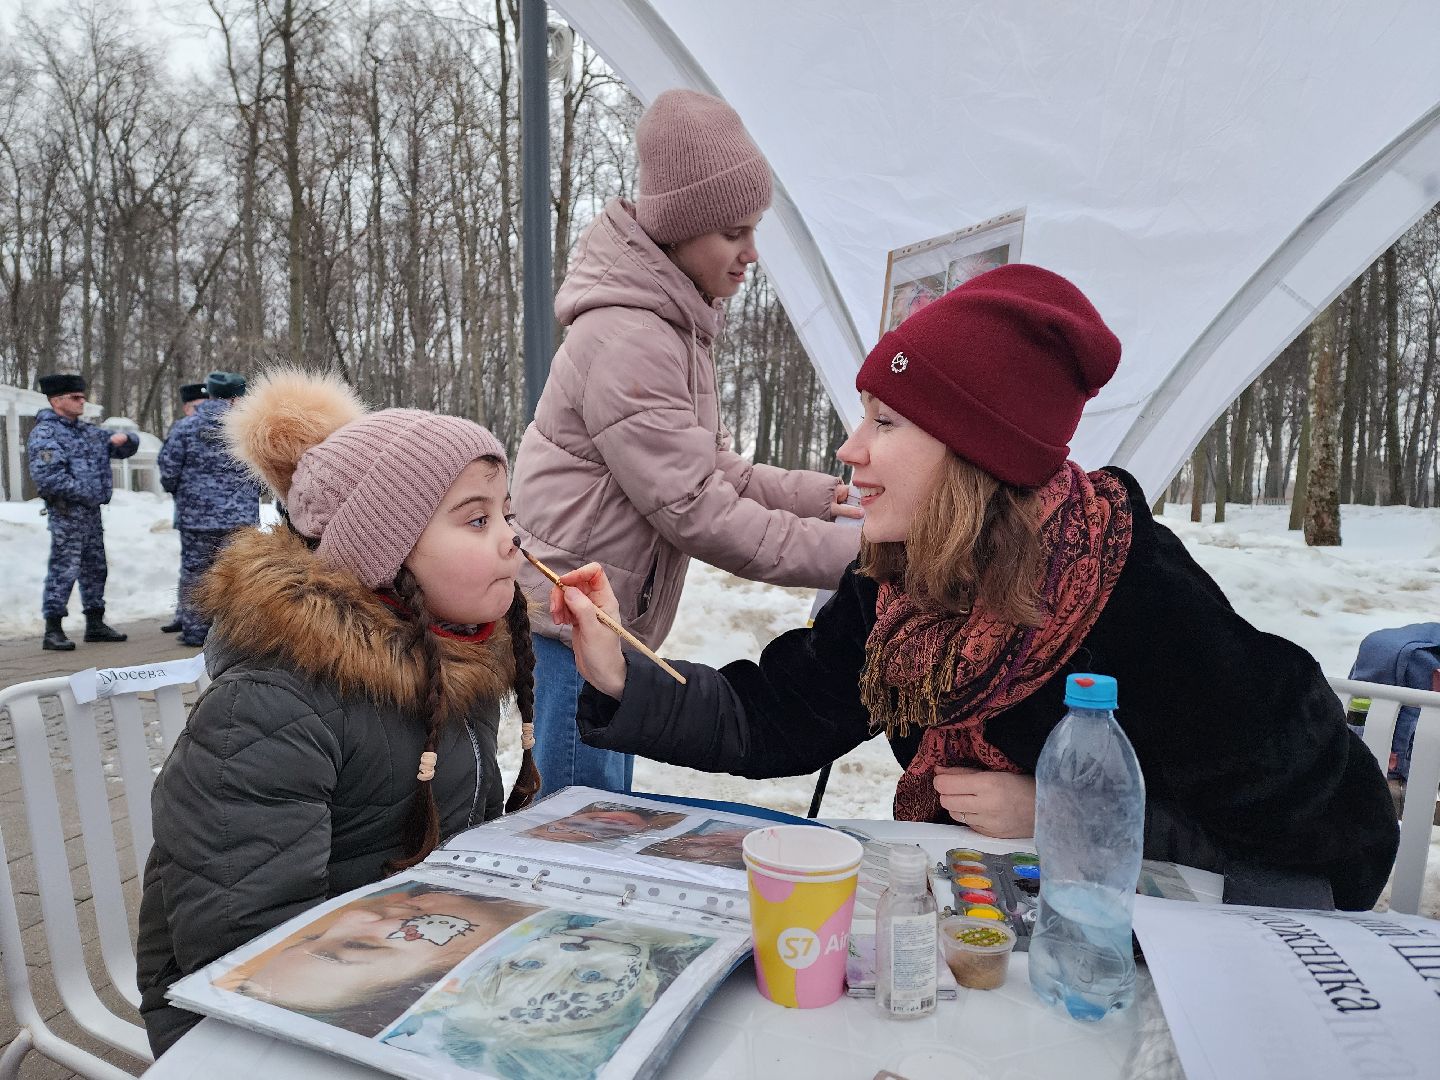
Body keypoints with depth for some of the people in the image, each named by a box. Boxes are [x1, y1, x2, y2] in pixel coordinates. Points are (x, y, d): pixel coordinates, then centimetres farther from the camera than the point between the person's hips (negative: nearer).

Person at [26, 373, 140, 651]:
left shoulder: (87, 431, 16)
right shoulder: (44, 433, -8)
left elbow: (129, 447, 23)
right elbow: (46, 477, -20)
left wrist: (124, 438, 0)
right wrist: (87, 493, -16)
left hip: (92, 512, 8)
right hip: (66, 513, -8)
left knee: (95, 569, 13)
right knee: (63, 570, -7)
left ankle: (95, 625, 23)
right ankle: (53, 631, -1)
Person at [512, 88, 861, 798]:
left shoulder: (677, 325, 13)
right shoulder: (626, 339, -20)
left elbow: (709, 467, 13)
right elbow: (696, 510, -23)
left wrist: (819, 495, -1)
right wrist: (851, 552, -19)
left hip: (609, 621, 10)